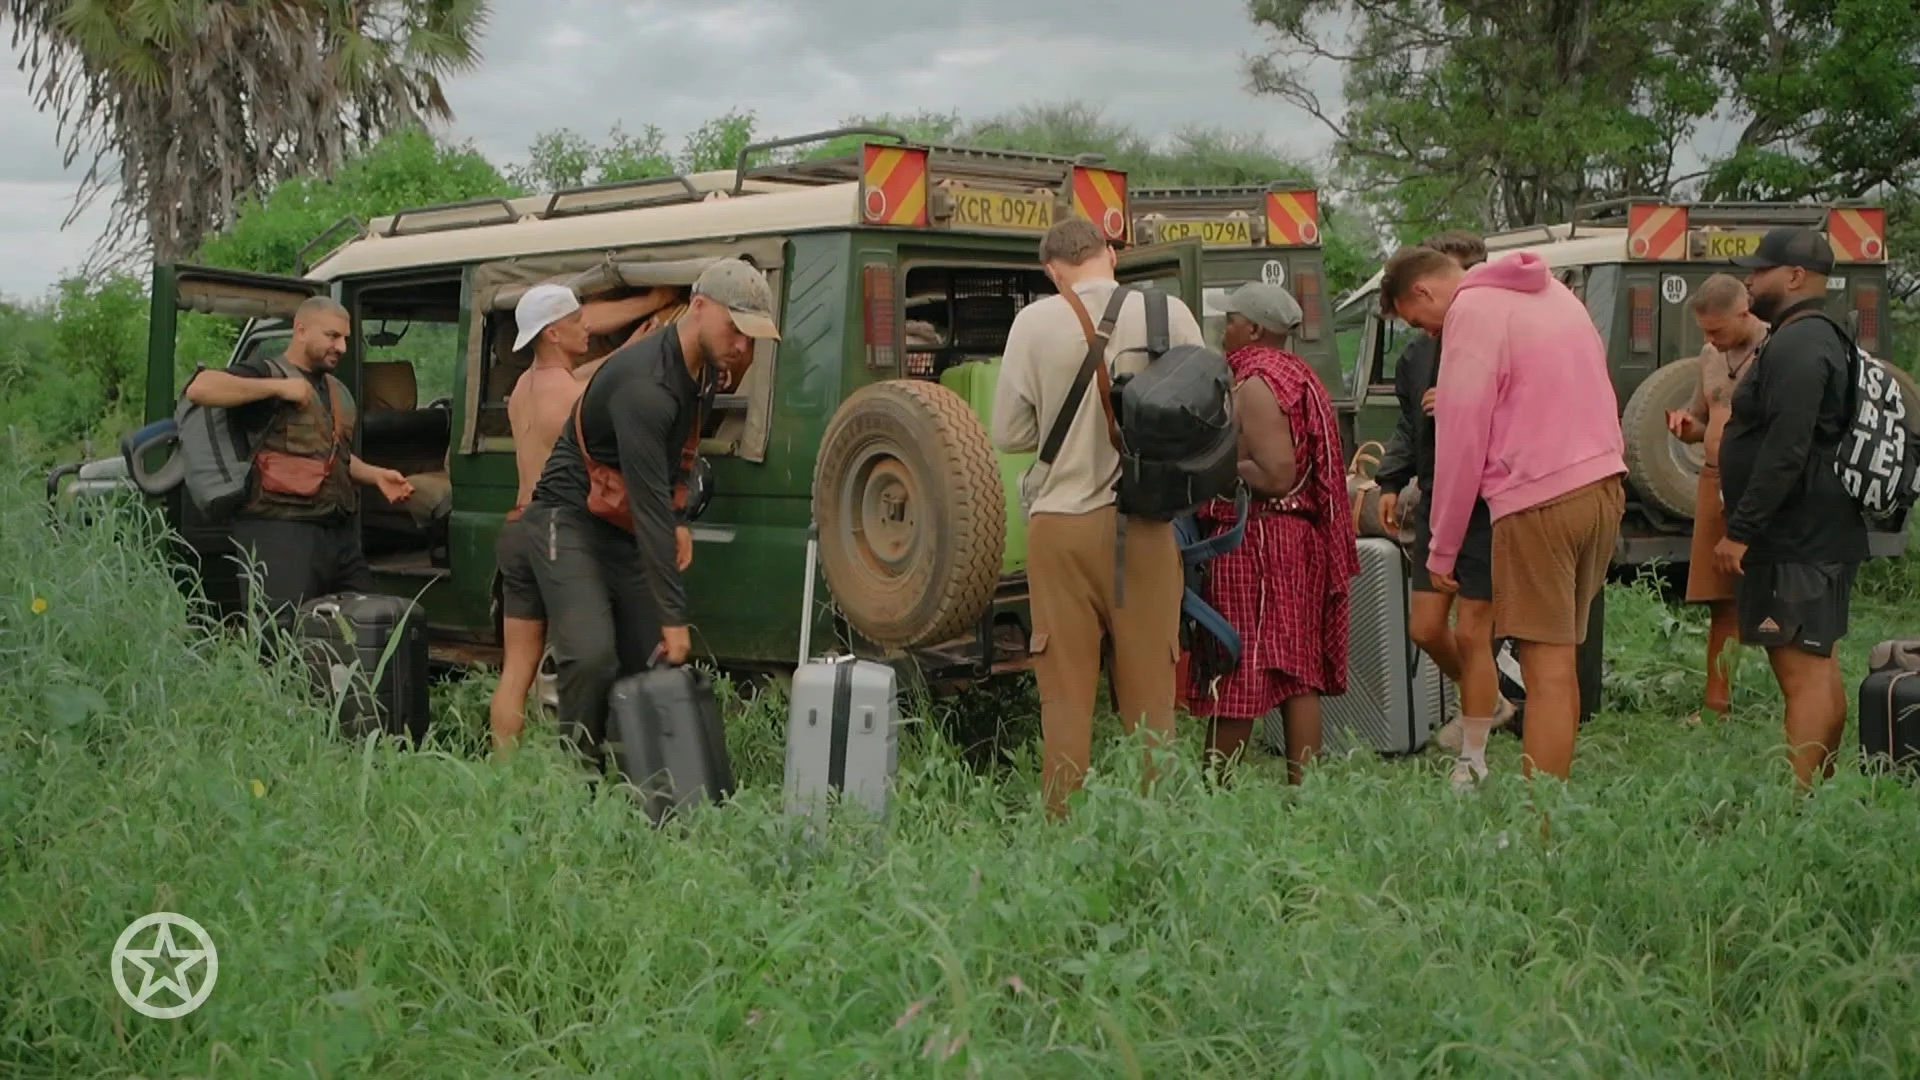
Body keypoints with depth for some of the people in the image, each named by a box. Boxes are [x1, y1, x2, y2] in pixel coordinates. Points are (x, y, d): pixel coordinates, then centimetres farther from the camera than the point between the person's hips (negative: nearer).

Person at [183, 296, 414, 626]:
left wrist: (375, 475, 15)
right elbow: (199, 388, -21)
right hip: (280, 533, -8)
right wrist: (278, 387, -19)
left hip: (340, 533, 8)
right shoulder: (266, 373, -4)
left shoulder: (338, 391, 23)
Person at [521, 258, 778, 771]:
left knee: (648, 665, 1)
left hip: (626, 529, 9)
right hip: (570, 519, -9)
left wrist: (678, 521, 3)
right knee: (592, 656, -25)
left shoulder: (702, 368, 1)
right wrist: (673, 616, -31)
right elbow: (649, 504, -31)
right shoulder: (644, 384, -29)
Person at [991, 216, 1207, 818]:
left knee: (1066, 693, 6)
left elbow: (1008, 433, -1)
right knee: (1149, 692, 9)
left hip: (1061, 522, -1)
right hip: (1145, 527, 1)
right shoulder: (1169, 315, -2)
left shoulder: (1035, 322, -5)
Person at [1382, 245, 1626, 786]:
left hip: (1539, 501, -8)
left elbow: (1461, 441, -9)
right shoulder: (1552, 292, 18)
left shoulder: (1471, 314, -8)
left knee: (1546, 669, -7)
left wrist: (1442, 551, -3)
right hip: (1604, 483, 8)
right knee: (1561, 660, 13)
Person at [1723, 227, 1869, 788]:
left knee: (1800, 670, -12)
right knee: (1818, 667, 15)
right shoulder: (1816, 340, 17)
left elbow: (1786, 451, -26)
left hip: (1798, 541, -11)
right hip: (1817, 536, 11)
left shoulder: (1798, 347, -17)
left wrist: (1740, 529, -23)